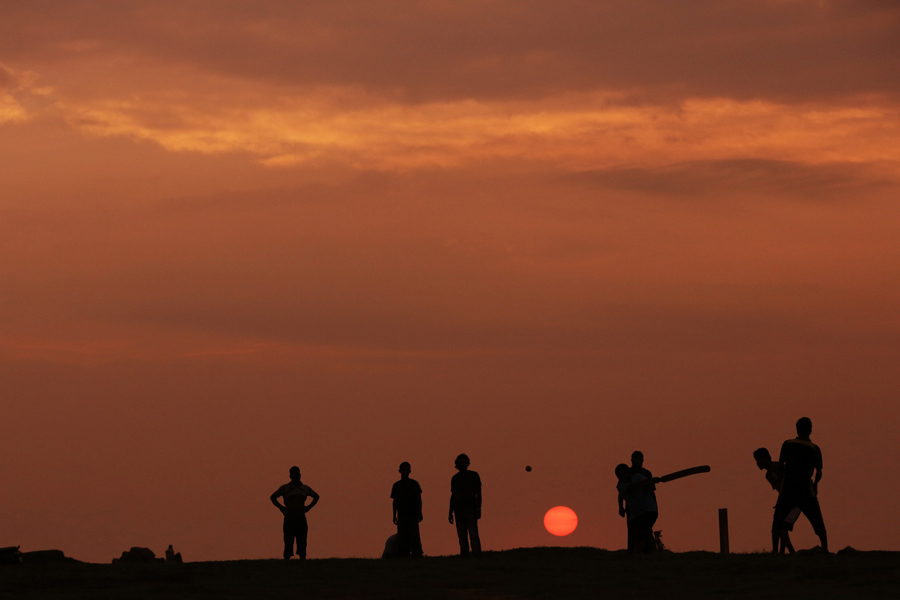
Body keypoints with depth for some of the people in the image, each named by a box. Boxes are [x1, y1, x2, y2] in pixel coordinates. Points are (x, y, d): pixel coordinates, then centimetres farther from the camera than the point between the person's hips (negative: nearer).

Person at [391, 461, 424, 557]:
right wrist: (394, 515, 9)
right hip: (401, 515, 3)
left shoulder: (414, 484, 7)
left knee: (414, 535, -11)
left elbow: (419, 499, 6)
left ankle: (416, 553, -12)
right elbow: (395, 501, 16)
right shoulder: (397, 485, 14)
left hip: (413, 514, -3)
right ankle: (404, 554, -4)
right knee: (402, 536, -4)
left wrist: (419, 512, -4)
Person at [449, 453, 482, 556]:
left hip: (470, 510, -4)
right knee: (462, 537, -2)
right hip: (458, 510, 4)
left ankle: (477, 554, -18)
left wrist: (478, 509, -8)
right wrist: (450, 513, 15)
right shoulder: (455, 478, 17)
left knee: (473, 535, -13)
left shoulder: (473, 475, 6)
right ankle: (464, 554, -4)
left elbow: (478, 493, 3)